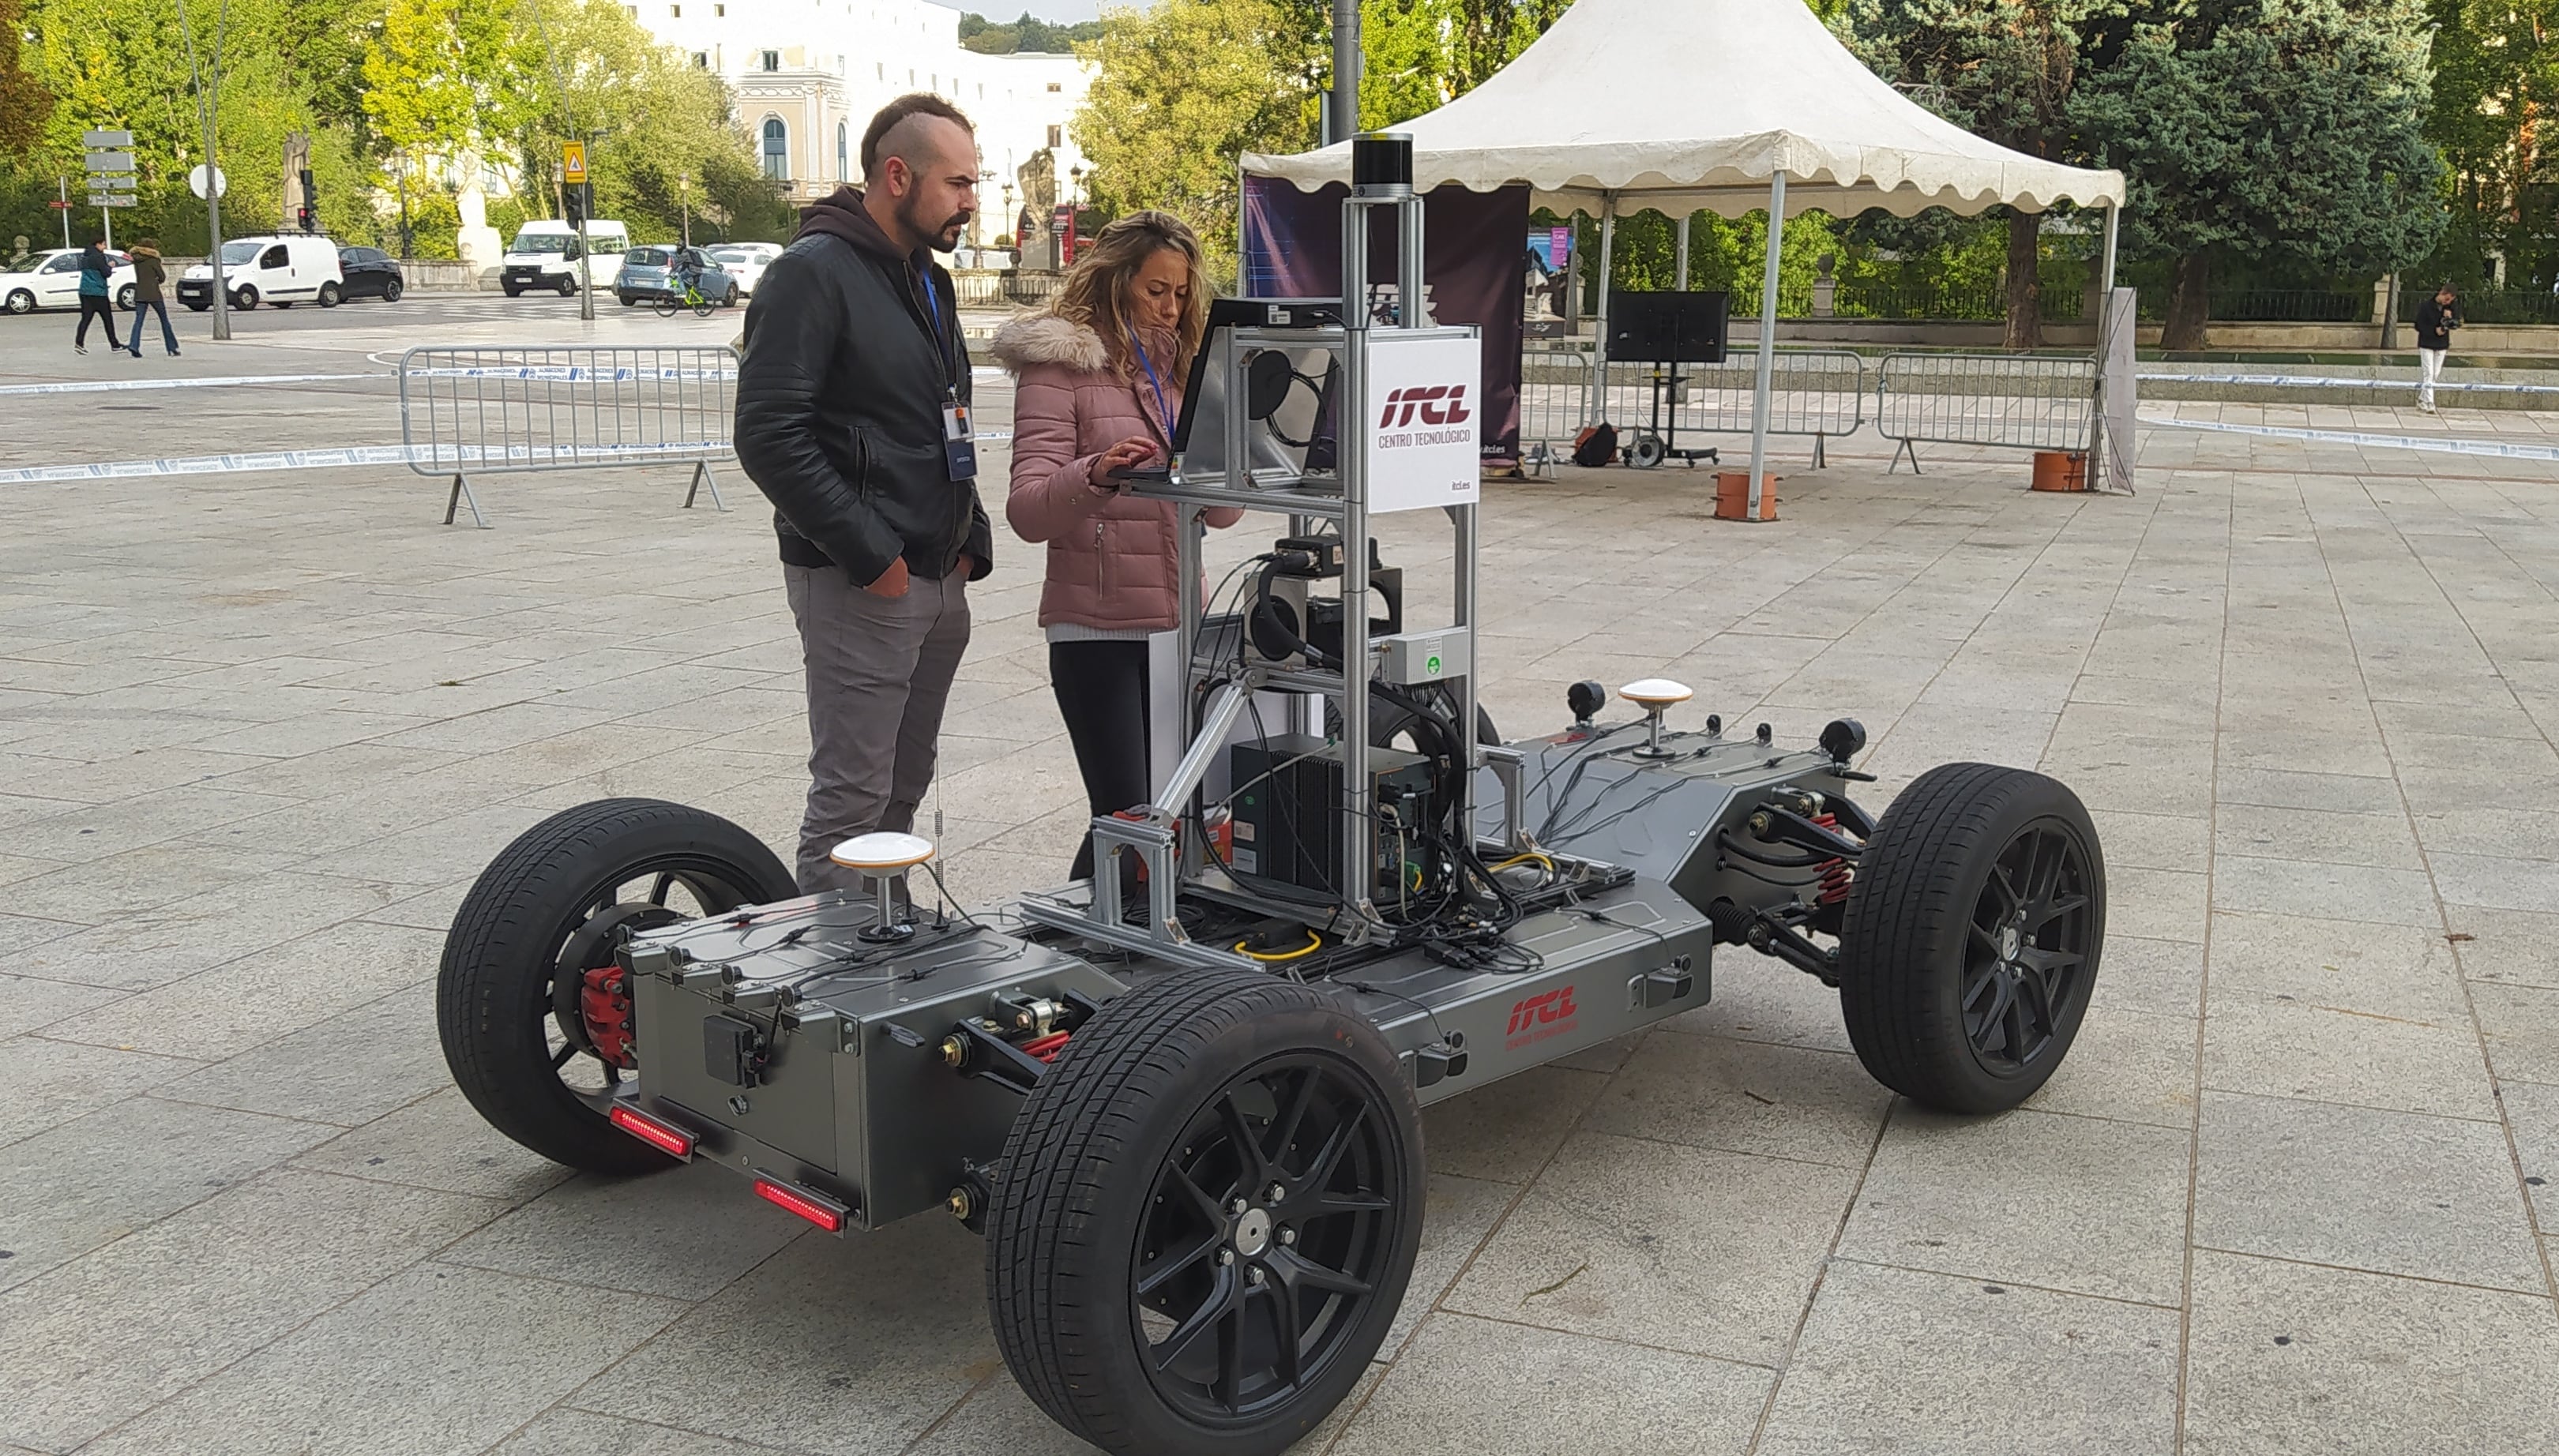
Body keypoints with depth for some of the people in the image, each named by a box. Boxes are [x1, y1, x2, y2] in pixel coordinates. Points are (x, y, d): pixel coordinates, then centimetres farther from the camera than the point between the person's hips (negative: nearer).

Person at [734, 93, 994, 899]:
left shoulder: (927, 280, 17)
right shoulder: (814, 272, -12)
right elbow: (769, 436, -20)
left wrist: (970, 536, 12)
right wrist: (869, 554, -20)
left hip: (939, 582, 9)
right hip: (858, 586, -9)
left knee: (903, 789, 16)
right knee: (852, 797, -5)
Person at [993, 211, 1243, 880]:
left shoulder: (1183, 366, 17)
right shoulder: (1060, 365, -3)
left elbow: (1222, 511, 15)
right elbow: (1028, 512, -13)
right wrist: (1096, 476, -32)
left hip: (1176, 620, 6)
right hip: (1097, 627, -6)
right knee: (1127, 814, -8)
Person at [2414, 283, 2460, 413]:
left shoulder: (2452, 307, -1)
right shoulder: (2426, 306, -12)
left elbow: (2457, 324, -1)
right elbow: (2419, 326, -9)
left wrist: (2450, 317, -22)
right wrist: (2434, 331, -22)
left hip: (2442, 345, 4)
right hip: (2427, 344, -4)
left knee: (2436, 374, 7)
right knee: (2428, 374, -10)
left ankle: (2422, 399, 18)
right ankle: (2429, 404, -14)